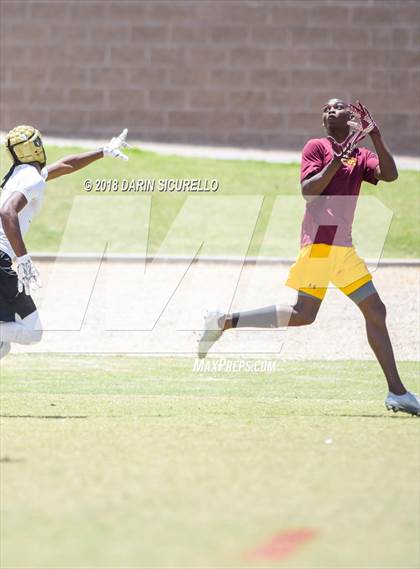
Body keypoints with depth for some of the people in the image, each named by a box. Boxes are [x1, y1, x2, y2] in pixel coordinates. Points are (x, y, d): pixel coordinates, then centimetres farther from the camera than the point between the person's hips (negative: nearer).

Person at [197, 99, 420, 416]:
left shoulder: (361, 157, 18)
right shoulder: (317, 147, 3)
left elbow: (390, 174, 0)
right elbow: (308, 191, -10)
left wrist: (375, 135, -5)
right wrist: (337, 161, -19)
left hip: (344, 246, 7)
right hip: (320, 241, -7)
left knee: (376, 312, 3)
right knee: (304, 314, -17)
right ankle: (224, 322, -8)